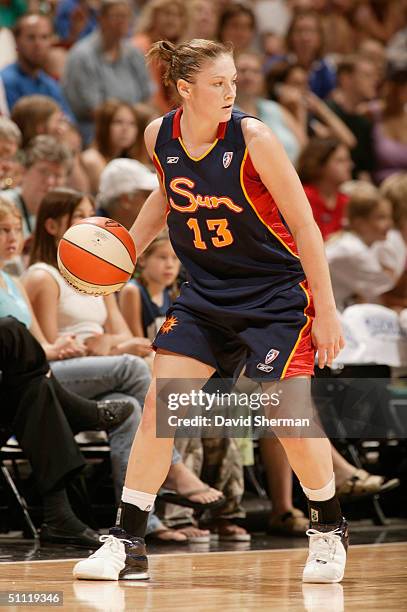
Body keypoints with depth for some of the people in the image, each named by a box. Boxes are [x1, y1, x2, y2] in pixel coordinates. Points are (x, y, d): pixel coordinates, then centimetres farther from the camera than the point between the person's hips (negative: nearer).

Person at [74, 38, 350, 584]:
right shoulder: (160, 136, -7)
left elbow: (305, 226, -14)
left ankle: (330, 529, 18)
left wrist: (326, 310, -13)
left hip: (276, 290, -4)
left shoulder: (252, 139, -20)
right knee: (158, 403, -6)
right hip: (205, 293, 4)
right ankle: (127, 544, 1)